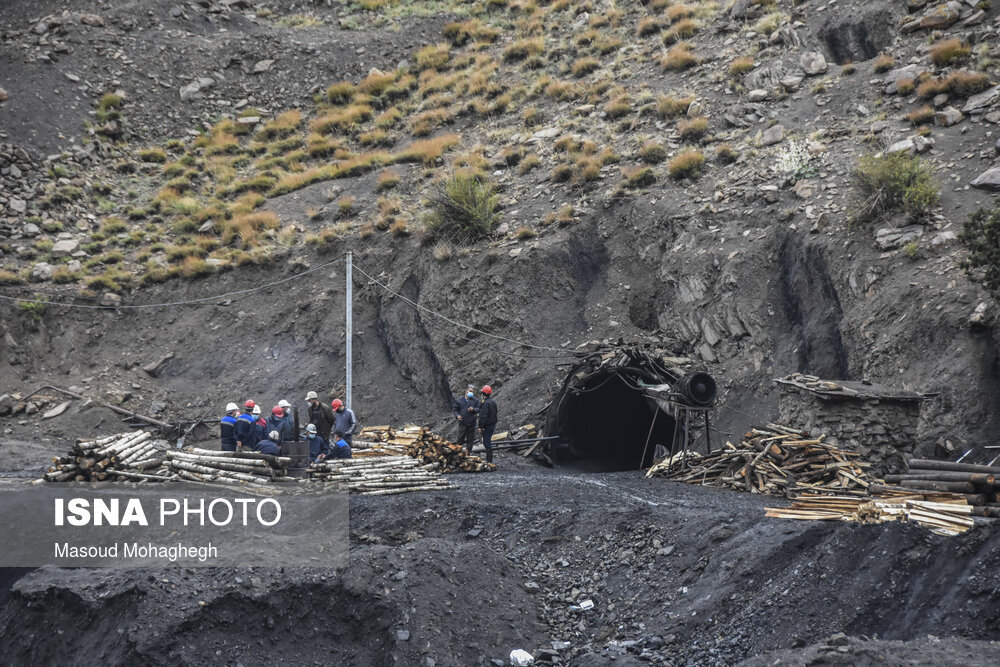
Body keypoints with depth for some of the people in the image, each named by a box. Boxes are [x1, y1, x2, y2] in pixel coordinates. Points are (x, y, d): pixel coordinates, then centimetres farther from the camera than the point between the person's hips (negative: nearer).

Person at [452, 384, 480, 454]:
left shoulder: (475, 400, 3)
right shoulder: (459, 400, 0)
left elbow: (479, 409, 5)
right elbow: (454, 409, 4)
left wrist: (473, 409, -16)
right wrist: (457, 415, -15)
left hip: (471, 424, 1)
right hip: (462, 423, -1)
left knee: (470, 439, 9)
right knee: (460, 438, 3)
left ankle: (468, 452, 21)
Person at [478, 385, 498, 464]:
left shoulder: (486, 403, -21)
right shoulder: (493, 402, 9)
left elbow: (483, 416, -23)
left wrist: (480, 427, -18)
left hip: (487, 427, -9)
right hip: (493, 425, 9)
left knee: (487, 443, -5)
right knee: (488, 442, 18)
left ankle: (489, 461, -3)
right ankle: (489, 459, 25)